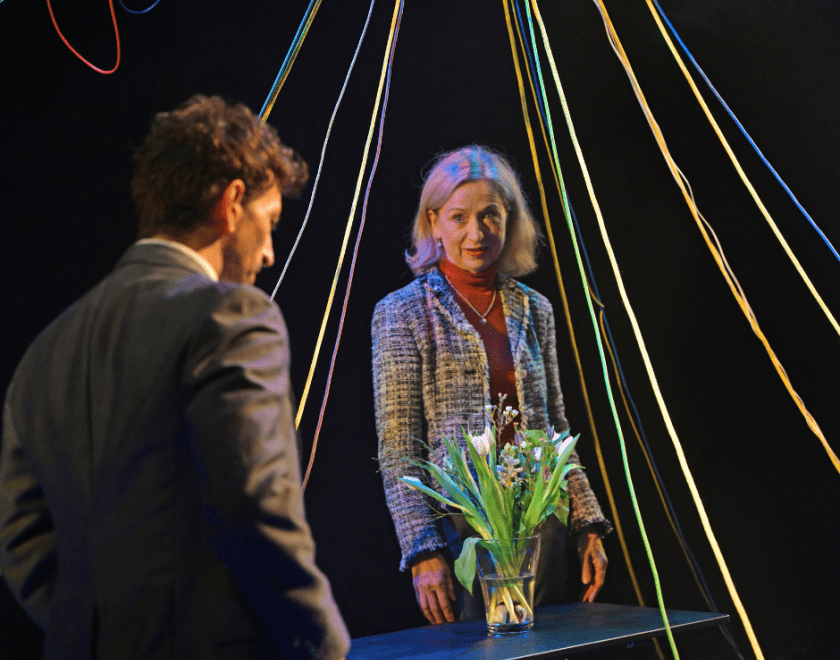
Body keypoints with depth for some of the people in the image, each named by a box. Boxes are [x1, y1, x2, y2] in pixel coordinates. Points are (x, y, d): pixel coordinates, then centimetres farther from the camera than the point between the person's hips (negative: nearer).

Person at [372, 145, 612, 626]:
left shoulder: (533, 310, 10)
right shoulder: (404, 313, -4)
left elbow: (556, 430, 15)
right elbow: (397, 452, -8)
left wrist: (588, 524, 8)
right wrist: (423, 551, -15)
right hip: (460, 529, -4)